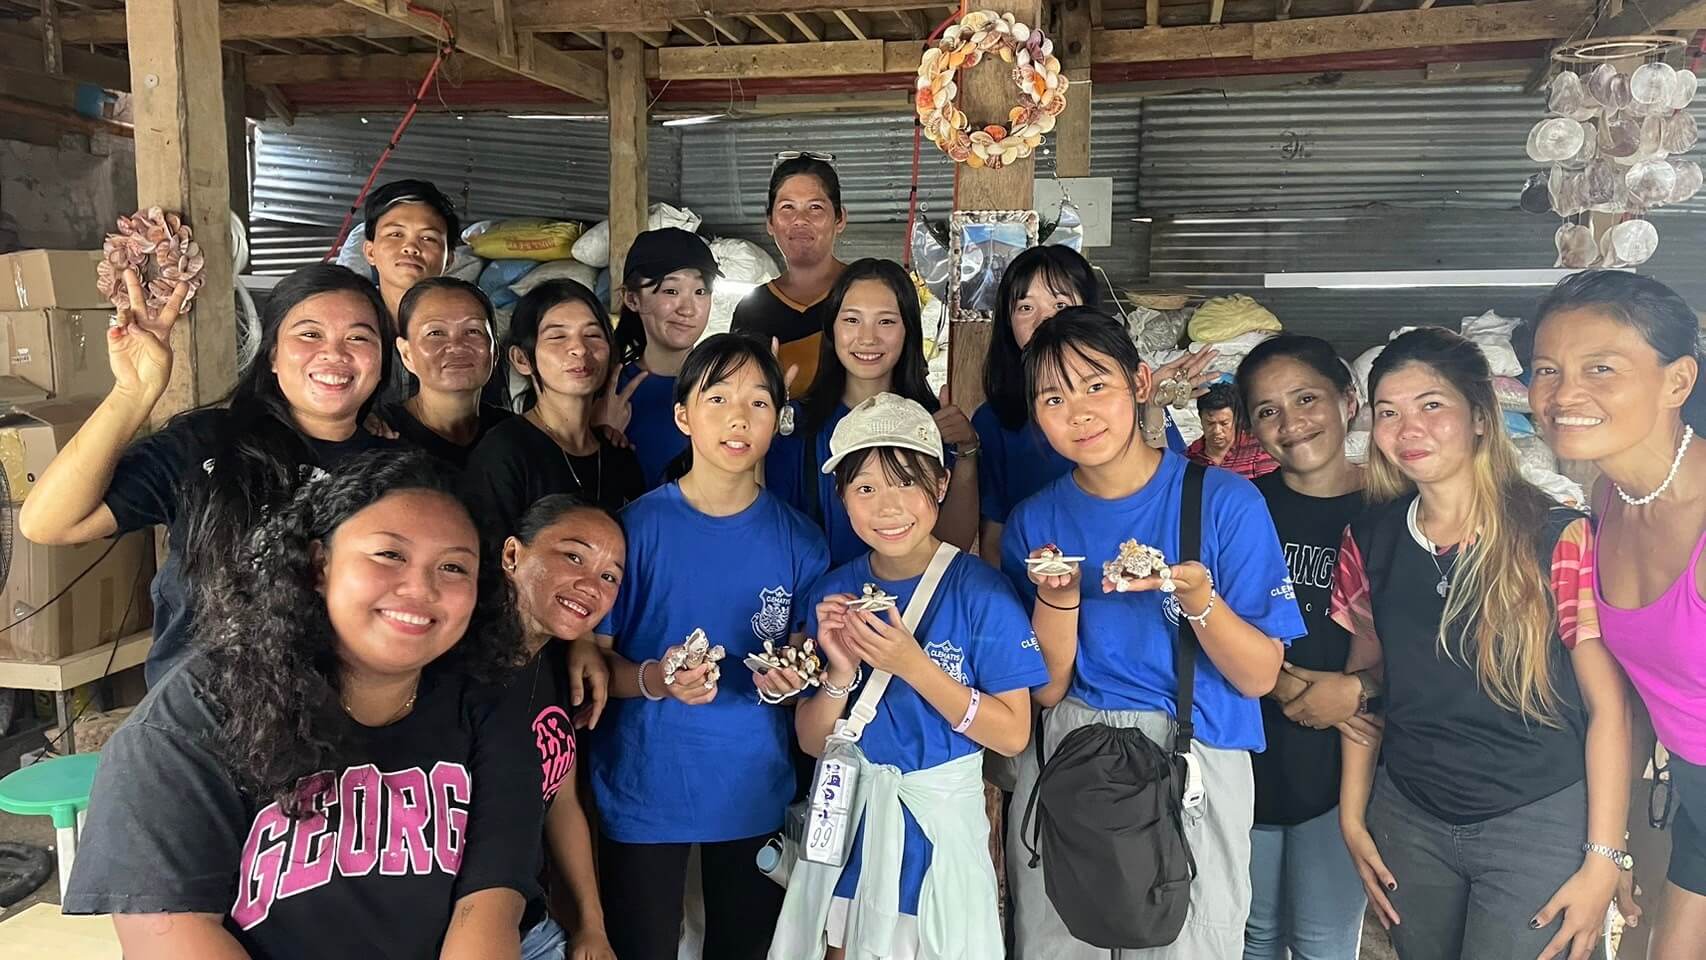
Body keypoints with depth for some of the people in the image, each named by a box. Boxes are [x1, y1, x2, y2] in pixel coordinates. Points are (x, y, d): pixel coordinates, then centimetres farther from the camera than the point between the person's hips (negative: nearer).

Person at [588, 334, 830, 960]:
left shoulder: (799, 541, -3)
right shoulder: (637, 526, -10)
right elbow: (592, 654, -6)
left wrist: (788, 680, -16)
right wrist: (654, 680, -25)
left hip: (755, 789, 3)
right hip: (643, 787, -2)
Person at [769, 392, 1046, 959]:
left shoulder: (980, 590, -13)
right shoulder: (834, 593, -3)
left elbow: (1012, 735, -15)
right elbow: (812, 742, 0)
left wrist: (912, 664, -24)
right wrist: (842, 671, -19)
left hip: (939, 820, -3)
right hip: (847, 821, 3)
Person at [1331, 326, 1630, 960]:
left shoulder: (1557, 537, -11)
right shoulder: (1370, 540, 0)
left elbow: (1607, 705, -11)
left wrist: (1603, 860, -13)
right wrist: (1353, 815, 6)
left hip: (1540, 820, -3)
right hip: (1407, 818, 4)